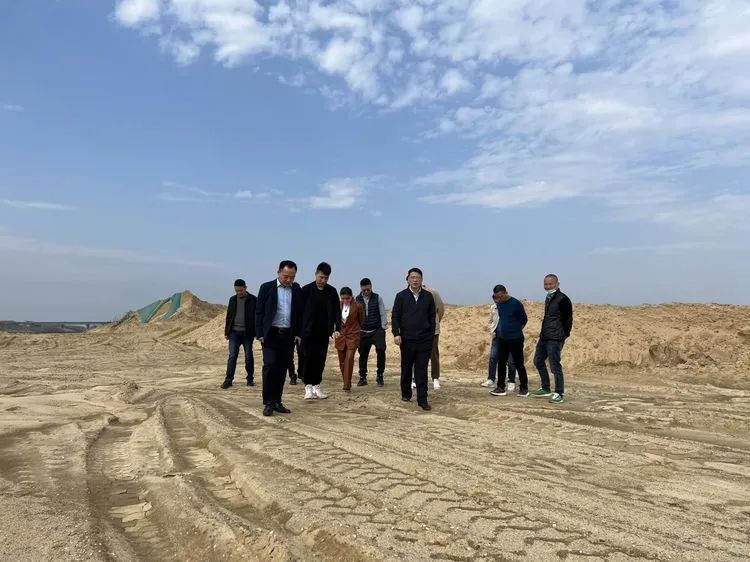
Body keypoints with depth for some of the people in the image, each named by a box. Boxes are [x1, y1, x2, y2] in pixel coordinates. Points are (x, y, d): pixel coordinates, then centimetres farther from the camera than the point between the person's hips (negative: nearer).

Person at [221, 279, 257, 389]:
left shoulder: (252, 300, -2)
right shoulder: (232, 299, 10)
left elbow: (256, 317, -3)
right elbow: (229, 316, 14)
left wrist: (256, 333, -8)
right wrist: (226, 332, 11)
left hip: (247, 332, -2)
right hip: (234, 332, 3)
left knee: (248, 356, 5)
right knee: (232, 356, -4)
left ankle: (250, 379, 17)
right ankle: (228, 379, -3)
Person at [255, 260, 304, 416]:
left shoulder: (297, 290, 7)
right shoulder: (266, 288, -1)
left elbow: (300, 313, 11)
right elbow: (259, 312, -1)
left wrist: (298, 333, 3)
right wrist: (260, 334, -7)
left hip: (288, 335, 3)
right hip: (270, 334, -3)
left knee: (282, 369, 6)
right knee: (270, 365, -11)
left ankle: (277, 402, 15)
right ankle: (268, 403, -4)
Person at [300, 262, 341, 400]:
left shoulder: (332, 292, 4)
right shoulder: (306, 290, -5)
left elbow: (337, 311, 5)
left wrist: (337, 328, -8)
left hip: (323, 333, 3)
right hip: (308, 332, -3)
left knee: (321, 360, 6)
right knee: (309, 359, -5)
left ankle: (316, 386, 17)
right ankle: (308, 387, 5)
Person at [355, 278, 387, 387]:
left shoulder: (377, 298, 1)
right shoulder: (357, 300, 2)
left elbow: (383, 314, 3)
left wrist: (383, 328, -2)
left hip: (377, 330, -1)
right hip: (363, 332, 1)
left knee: (381, 350, -17)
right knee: (363, 354, 5)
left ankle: (380, 375, -1)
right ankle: (362, 377, 19)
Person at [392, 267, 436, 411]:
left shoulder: (428, 296, 6)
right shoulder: (401, 296, 2)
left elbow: (432, 317, 9)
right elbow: (395, 316, 0)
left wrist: (431, 335, 5)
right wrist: (396, 333, -10)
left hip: (425, 340, 0)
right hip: (407, 339, 0)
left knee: (422, 370, 0)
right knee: (406, 368, 12)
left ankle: (422, 400, 3)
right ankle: (406, 393, 29)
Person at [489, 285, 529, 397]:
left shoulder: (516, 303, -12)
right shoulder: (498, 304, 6)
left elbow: (524, 320, -3)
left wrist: (516, 330, 4)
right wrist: (498, 330, 11)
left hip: (515, 339, -6)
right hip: (501, 338, 6)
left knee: (518, 363, 1)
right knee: (501, 362, 4)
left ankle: (524, 388, 12)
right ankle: (500, 388, 10)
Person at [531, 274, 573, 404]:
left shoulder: (563, 299, -13)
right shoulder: (548, 298, 14)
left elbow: (568, 319, -14)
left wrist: (564, 336, -12)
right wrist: (543, 332, 14)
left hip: (555, 339, -9)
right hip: (544, 337, 10)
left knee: (555, 366, -5)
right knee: (538, 361, 17)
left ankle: (559, 394, 6)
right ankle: (545, 388, 30)